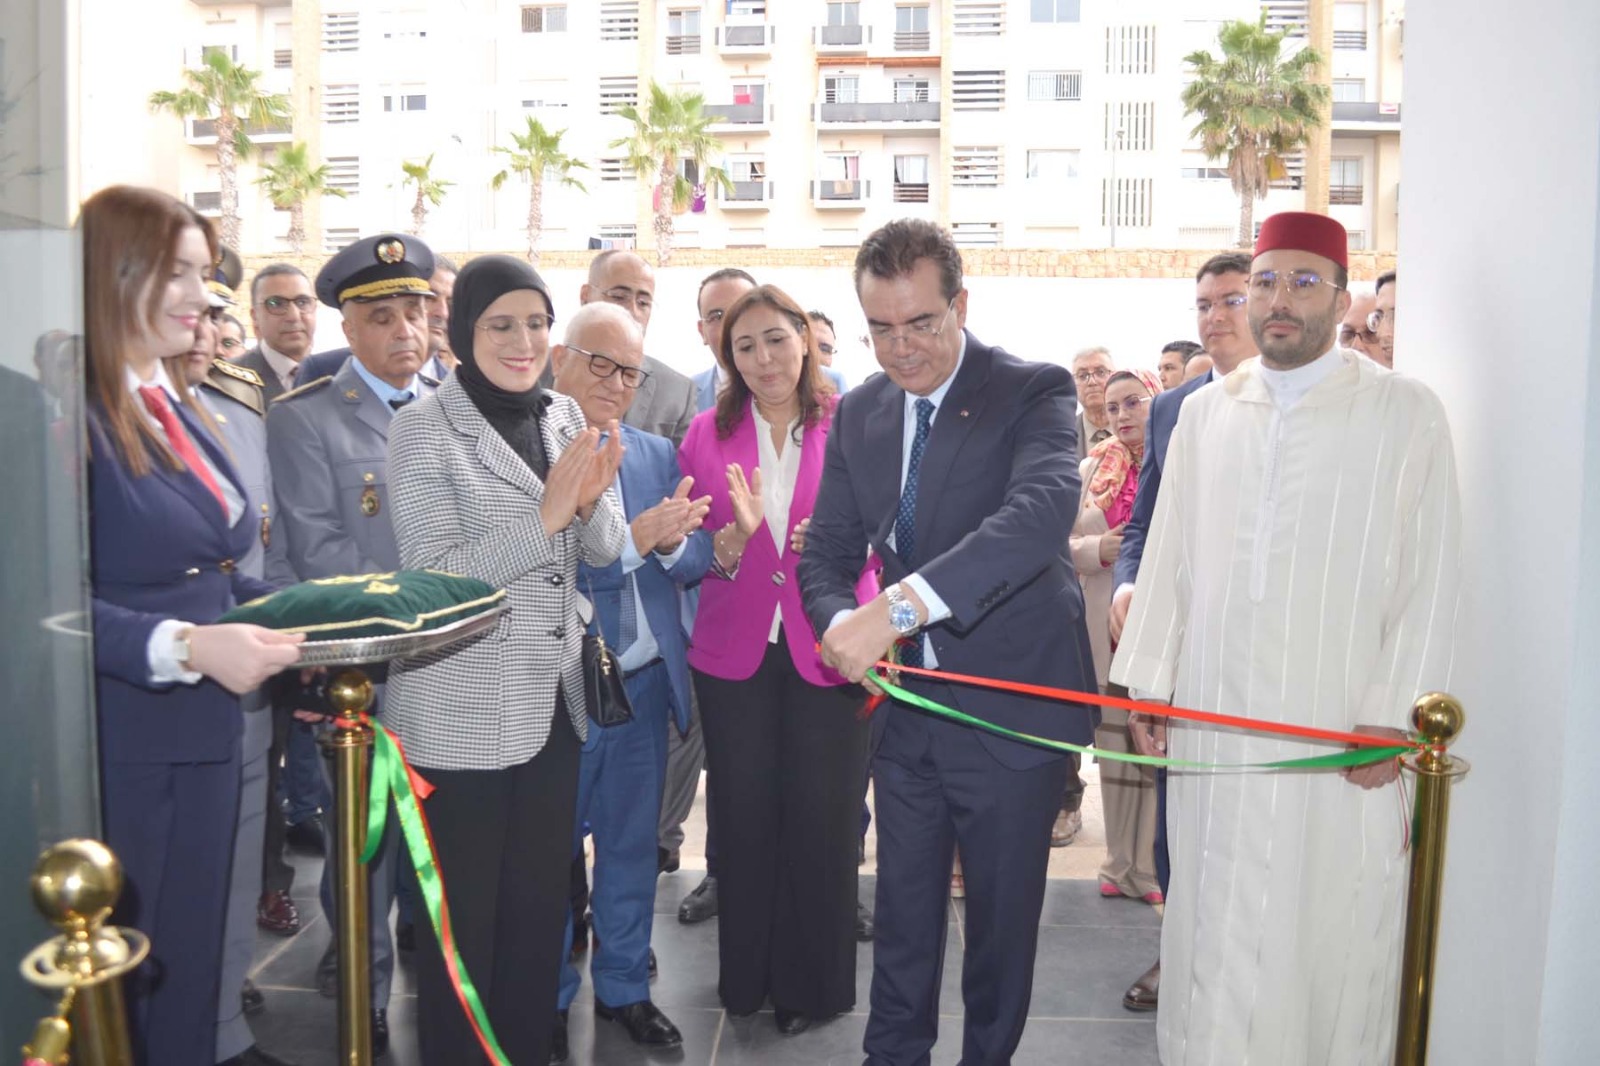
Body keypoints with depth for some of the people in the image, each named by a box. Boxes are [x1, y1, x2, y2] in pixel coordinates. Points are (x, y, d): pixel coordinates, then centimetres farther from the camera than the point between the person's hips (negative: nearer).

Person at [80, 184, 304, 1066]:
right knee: (112, 982, 9)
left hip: (203, 735, 8)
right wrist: (189, 646, -35)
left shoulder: (175, 408, 12)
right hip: (115, 744, -8)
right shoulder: (70, 416, -17)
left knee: (190, 966, 19)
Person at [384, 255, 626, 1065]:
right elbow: (431, 576, -18)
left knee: (541, 905, 18)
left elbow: (606, 551, 5)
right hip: (461, 715, -5)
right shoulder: (423, 428, -11)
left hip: (552, 702, 6)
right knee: (461, 917, 10)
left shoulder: (565, 416, 5)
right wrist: (544, 515, -27)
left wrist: (590, 502, -17)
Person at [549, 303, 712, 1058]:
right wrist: (632, 540, -29)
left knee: (632, 843, 18)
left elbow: (696, 558, 2)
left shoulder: (657, 454, 7)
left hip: (646, 682, 5)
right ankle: (549, 1000, 32)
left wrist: (674, 541, -19)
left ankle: (624, 986, 36)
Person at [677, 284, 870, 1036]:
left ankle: (813, 982, 26)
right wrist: (728, 543, -18)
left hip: (827, 649, -1)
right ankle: (747, 975, 31)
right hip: (734, 652, 2)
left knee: (821, 816, 5)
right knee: (743, 814, 11)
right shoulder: (707, 433, 3)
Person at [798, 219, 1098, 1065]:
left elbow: (1040, 511, -34)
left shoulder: (1034, 393, -15)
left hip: (1010, 702, -4)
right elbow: (827, 551, 5)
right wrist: (843, 622, -19)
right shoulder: (859, 411, 3)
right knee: (903, 913, 19)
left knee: (1002, 916, 14)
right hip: (904, 702, 5)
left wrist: (899, 605, -45)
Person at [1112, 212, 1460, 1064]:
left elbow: (1429, 573, -5)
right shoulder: (1205, 413, 8)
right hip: (1213, 715, 3)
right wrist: (1149, 681, 6)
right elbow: (1170, 557, 9)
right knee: (1216, 915, 10)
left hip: (1338, 722, -3)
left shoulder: (1405, 411, -3)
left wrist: (1391, 713, -9)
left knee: (1331, 924, 7)